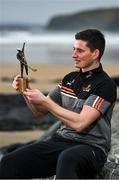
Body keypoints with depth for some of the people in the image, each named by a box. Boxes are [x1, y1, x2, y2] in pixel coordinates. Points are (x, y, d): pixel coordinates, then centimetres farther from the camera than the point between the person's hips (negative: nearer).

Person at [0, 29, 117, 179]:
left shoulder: (105, 85, -9)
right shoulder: (70, 79, 14)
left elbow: (79, 123, -19)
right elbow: (40, 111, 19)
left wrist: (44, 101, -15)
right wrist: (26, 92, -1)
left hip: (90, 146, -6)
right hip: (61, 140, 6)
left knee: (66, 159, -43)